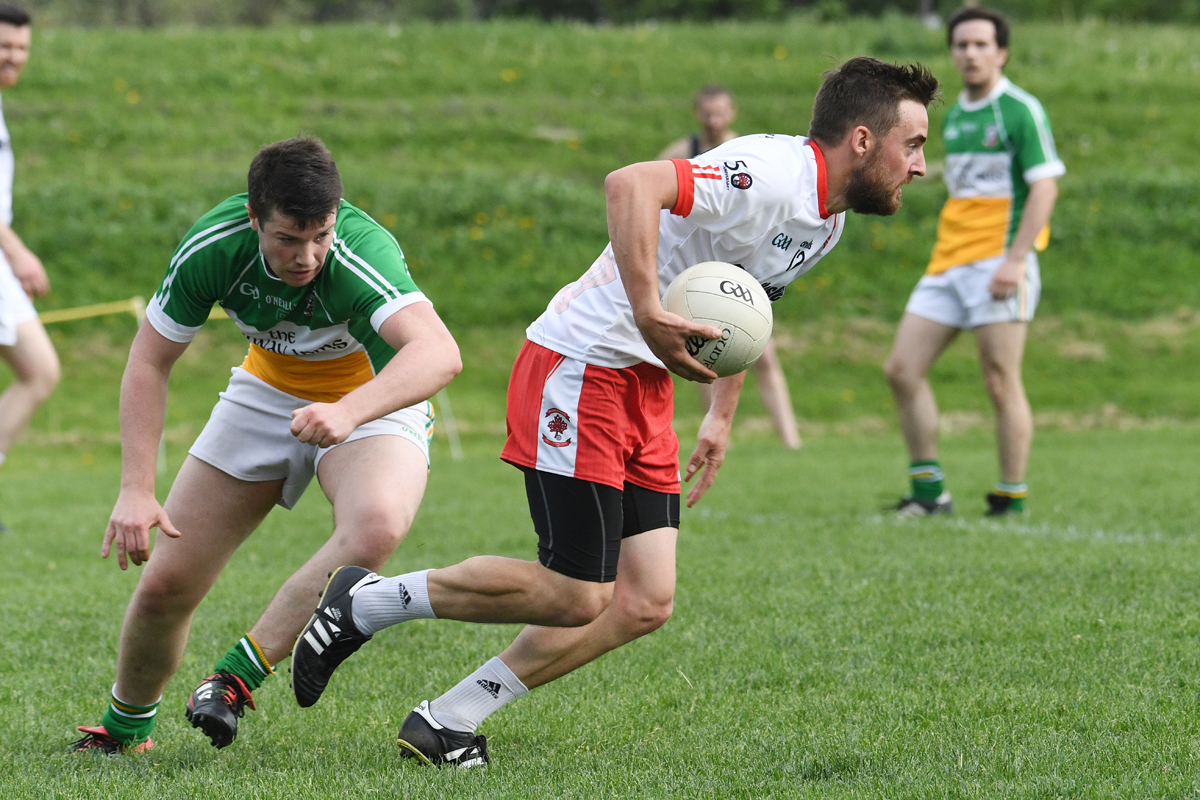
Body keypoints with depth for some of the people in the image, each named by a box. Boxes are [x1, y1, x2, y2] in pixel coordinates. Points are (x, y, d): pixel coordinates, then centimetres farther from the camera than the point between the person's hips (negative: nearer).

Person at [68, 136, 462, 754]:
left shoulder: (362, 253, -36)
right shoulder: (213, 247, -24)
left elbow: (440, 353, -52)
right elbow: (149, 362, -11)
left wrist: (348, 411, -67)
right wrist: (136, 490, -20)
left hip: (378, 400, -3)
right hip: (268, 394, 3)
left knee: (377, 526, -37)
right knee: (164, 584, -1)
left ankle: (236, 676, -23)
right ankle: (124, 727, 29)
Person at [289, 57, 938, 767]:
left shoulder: (827, 219, 11)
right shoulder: (770, 176, -21)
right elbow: (631, 185, -35)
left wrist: (722, 417, 27)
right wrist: (649, 317, -39)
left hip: (645, 389, 10)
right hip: (582, 368, -10)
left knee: (644, 603, 0)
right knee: (575, 597, -10)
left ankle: (448, 721, 7)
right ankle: (366, 602, 8)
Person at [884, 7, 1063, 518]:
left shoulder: (1020, 110, -7)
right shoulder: (953, 117, 16)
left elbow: (1044, 186, -13)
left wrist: (1015, 259, -20)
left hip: (998, 261, -8)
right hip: (947, 262, 8)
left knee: (1001, 383, -8)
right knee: (902, 370, 1)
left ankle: (1012, 500, 1)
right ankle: (928, 490, 8)